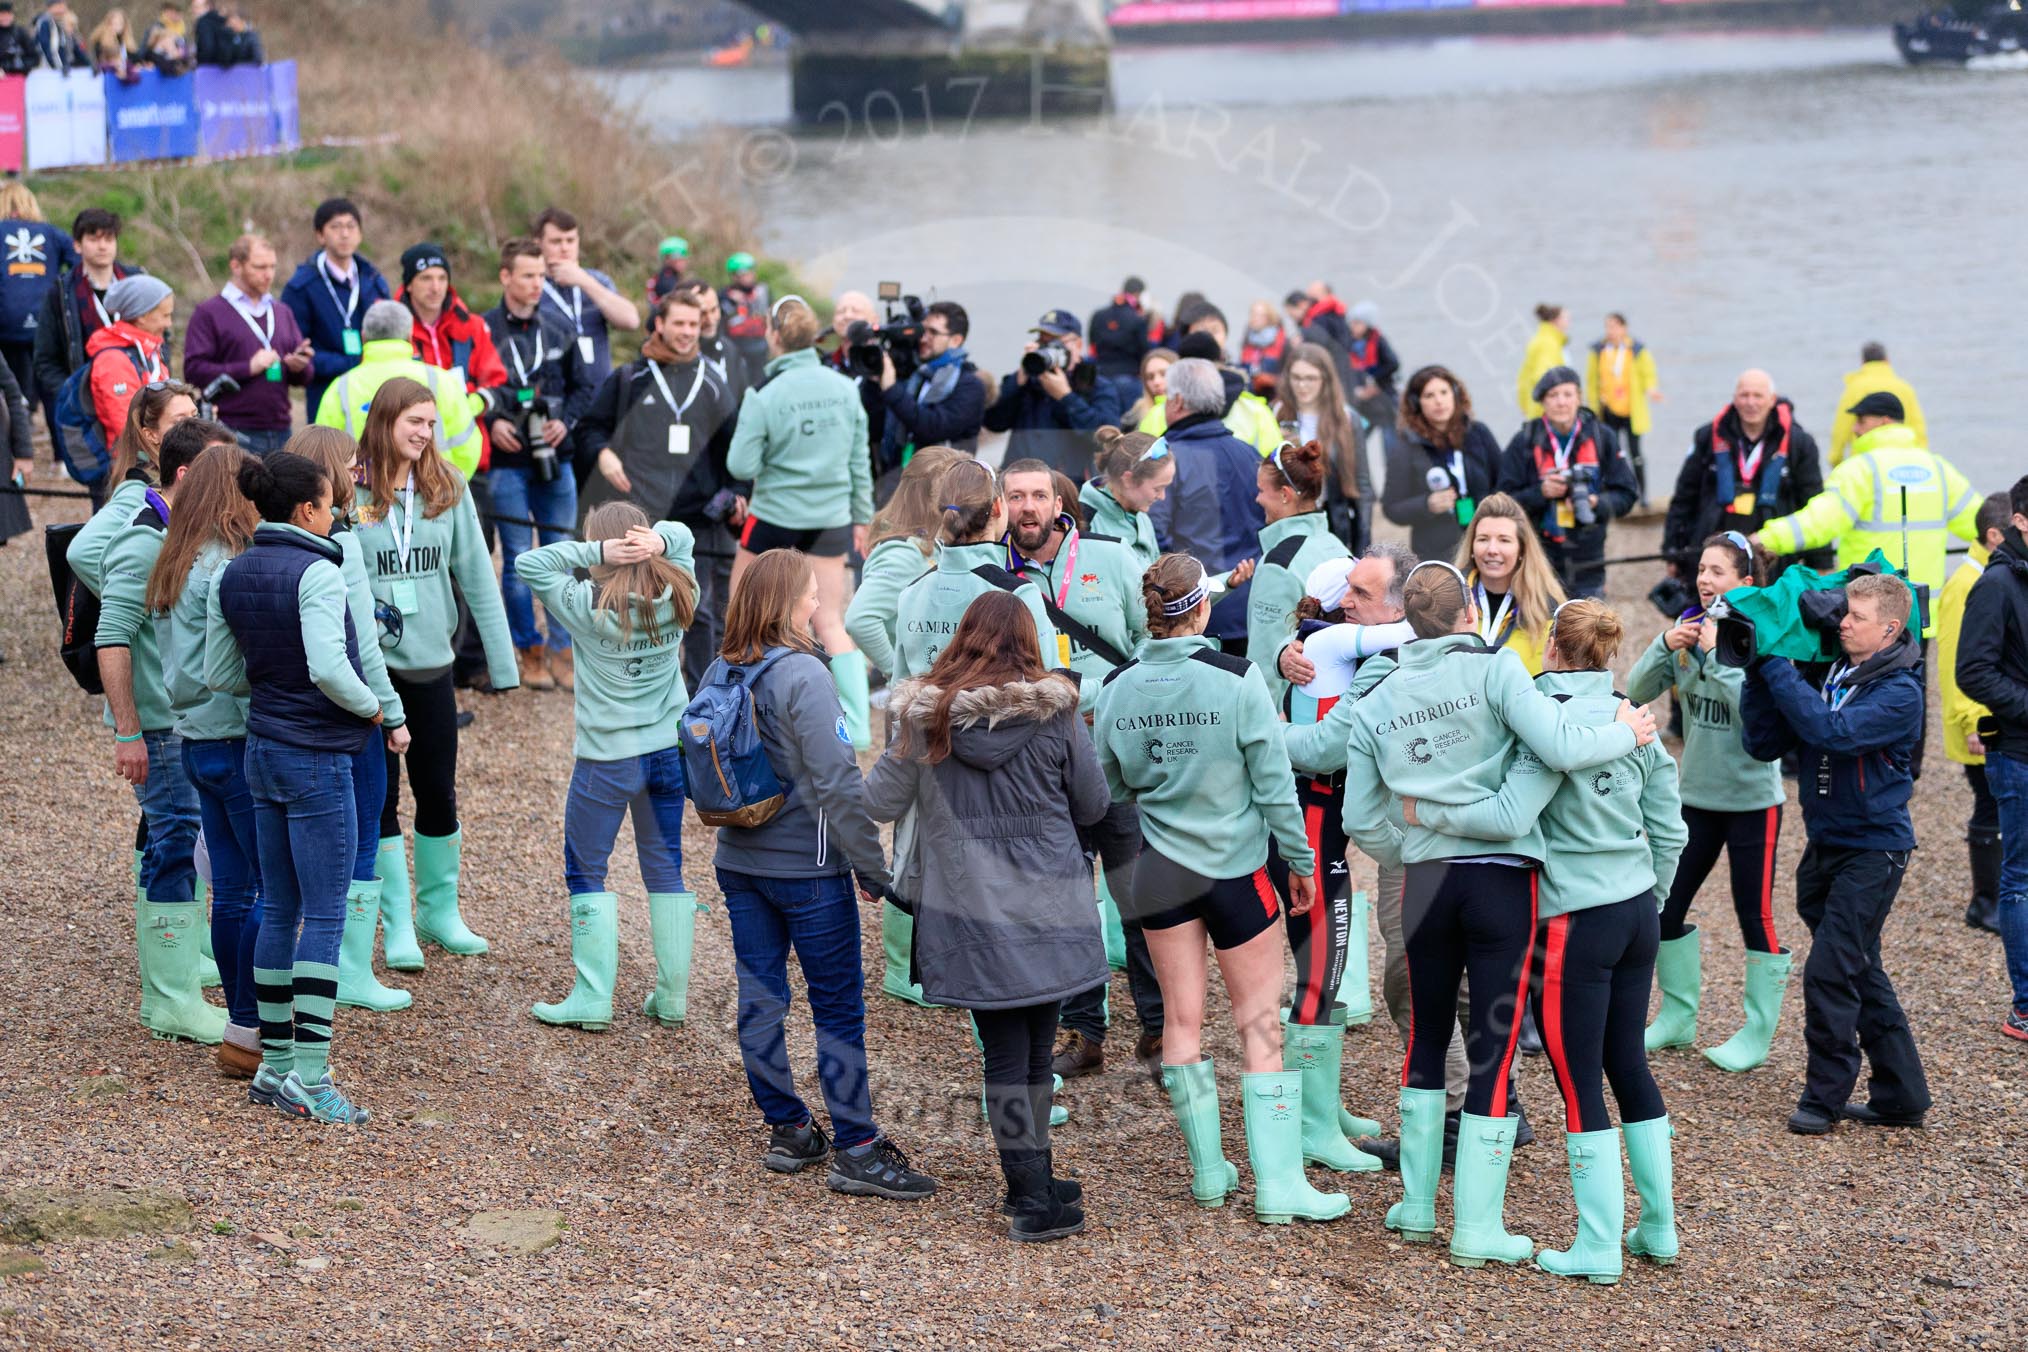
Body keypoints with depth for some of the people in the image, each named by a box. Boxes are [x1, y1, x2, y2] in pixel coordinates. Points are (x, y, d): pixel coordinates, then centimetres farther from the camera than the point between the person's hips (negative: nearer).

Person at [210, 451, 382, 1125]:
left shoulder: (232, 576, 7)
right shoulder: (317, 573, -17)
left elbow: (219, 671, 12)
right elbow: (329, 668, -25)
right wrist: (370, 705, -8)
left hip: (262, 753, 8)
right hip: (318, 759, -8)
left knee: (278, 908, 13)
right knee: (325, 916, -3)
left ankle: (274, 1063, 16)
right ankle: (310, 1077, -5)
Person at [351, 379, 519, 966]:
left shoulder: (447, 489, 0)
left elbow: (476, 575, 2)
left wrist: (502, 660, 1)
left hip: (431, 662, 3)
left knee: (438, 793, 11)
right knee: (380, 796, 6)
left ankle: (439, 912, 27)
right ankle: (397, 924, 15)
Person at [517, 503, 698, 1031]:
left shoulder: (588, 607, -17)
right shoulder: (679, 597, -5)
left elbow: (527, 564, -10)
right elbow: (682, 535, 11)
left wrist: (594, 552, -19)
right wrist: (661, 539, -13)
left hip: (608, 759, -5)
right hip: (670, 750, 5)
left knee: (585, 872, 8)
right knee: (666, 869, 15)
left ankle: (593, 998, 4)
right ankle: (673, 997, 18)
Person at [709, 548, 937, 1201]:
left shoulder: (722, 674, 2)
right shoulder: (803, 676, -18)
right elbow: (838, 782, -19)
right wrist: (873, 869, -12)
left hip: (739, 864, 7)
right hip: (807, 870, -7)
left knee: (759, 1000, 12)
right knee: (838, 1008, 0)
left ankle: (787, 1131, 21)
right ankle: (856, 1150, 2)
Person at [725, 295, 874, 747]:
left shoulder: (765, 396, -14)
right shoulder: (844, 388, 0)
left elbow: (741, 466, -15)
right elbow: (859, 461, 5)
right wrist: (862, 518, 14)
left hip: (775, 515, -4)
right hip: (831, 518, 4)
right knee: (831, 623, 6)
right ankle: (857, 723, -3)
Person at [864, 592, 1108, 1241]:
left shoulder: (924, 715, -3)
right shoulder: (1054, 712, -4)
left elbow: (879, 804, 2)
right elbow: (1094, 805, 4)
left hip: (970, 913, 0)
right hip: (1048, 907, 0)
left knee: (1005, 1052, 7)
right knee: (1036, 1048, 10)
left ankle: (1031, 1190, 10)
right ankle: (1035, 1186, 18)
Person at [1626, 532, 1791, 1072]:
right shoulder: (1690, 629, 2)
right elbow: (1638, 692, -3)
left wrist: (1719, 654, -27)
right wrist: (1665, 645, -18)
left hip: (1751, 799, -6)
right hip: (1698, 794, 6)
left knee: (1754, 916, 2)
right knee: (1665, 906, 9)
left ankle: (1757, 1036, 11)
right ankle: (1679, 1016, 25)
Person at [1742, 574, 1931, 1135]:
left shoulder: (1899, 692, -15)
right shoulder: (1822, 675, 4)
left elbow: (1833, 732, -30)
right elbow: (1764, 744, 1)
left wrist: (1777, 667, -27)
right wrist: (1759, 675, -12)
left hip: (1873, 847, -7)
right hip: (1825, 844, 7)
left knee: (1831, 967, -11)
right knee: (1860, 971, 12)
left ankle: (1825, 1095, 1)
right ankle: (1901, 1093, 21)